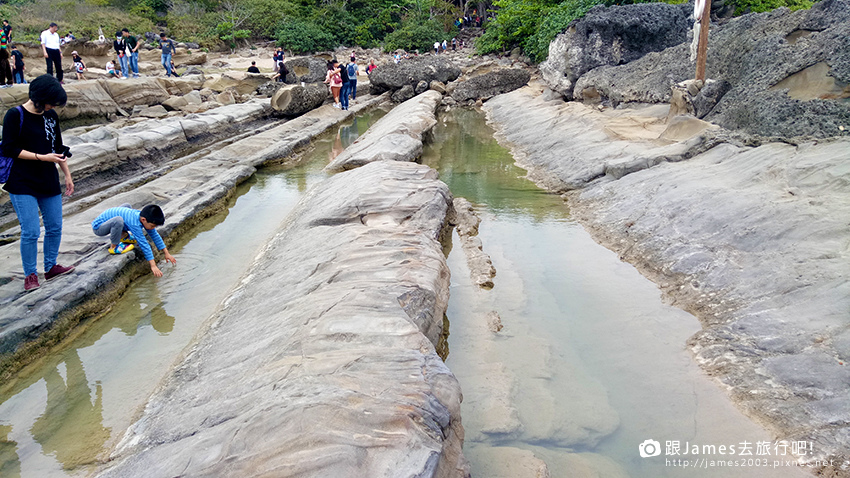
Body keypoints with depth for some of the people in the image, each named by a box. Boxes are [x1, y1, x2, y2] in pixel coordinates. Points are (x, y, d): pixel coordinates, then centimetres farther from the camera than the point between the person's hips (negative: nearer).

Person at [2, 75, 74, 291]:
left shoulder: (51, 116, 7)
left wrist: (67, 175, 17)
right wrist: (42, 157, -17)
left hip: (49, 183, 6)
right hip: (23, 185, -6)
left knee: (55, 228, 9)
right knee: (31, 231, -7)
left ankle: (51, 267, 27)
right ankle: (30, 275, 10)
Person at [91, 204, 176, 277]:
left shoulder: (144, 217, -6)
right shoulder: (134, 223, -32)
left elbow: (155, 236, 3)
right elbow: (144, 244, -32)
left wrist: (167, 254, 3)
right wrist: (153, 266, -31)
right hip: (98, 227, -9)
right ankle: (114, 247, -11)